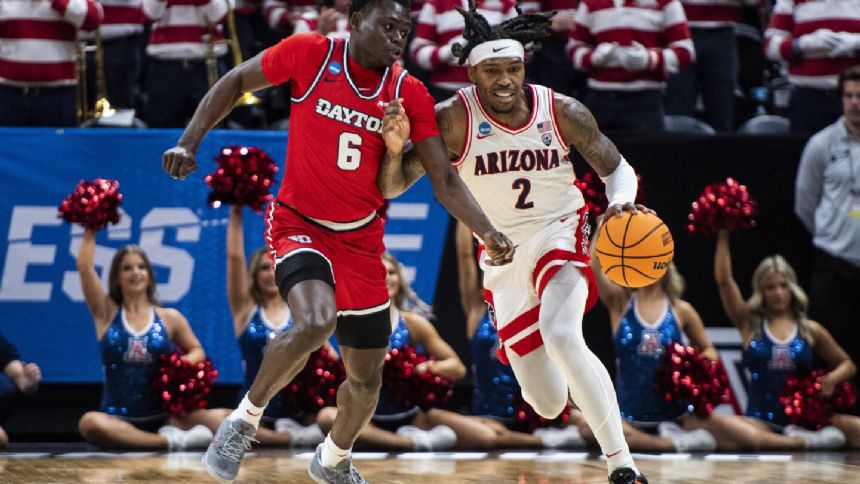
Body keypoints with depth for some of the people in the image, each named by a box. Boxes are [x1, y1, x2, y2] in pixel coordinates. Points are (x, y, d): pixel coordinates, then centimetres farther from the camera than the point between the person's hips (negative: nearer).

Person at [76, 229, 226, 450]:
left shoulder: (170, 318, 9)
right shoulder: (107, 313, 6)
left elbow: (197, 350, 18)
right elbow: (85, 268, -3)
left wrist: (185, 363, -5)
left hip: (164, 416, 1)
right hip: (119, 419, -1)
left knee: (220, 418, -23)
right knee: (90, 423, -40)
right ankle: (170, 442, -40)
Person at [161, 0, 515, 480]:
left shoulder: (409, 94, -5)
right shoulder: (310, 54, -12)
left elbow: (445, 180, -4)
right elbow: (235, 83, 1)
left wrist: (490, 235, -17)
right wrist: (189, 143, -8)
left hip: (360, 238, 4)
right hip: (299, 223, -4)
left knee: (367, 377, 12)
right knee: (316, 321, -34)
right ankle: (246, 419, -11)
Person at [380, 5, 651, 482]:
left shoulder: (563, 112, -10)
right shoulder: (453, 119, -16)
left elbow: (617, 168, 3)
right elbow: (393, 184, -18)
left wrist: (622, 201, -20)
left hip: (560, 237, -1)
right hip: (504, 259, 1)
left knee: (560, 335, -33)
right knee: (548, 406, 3)